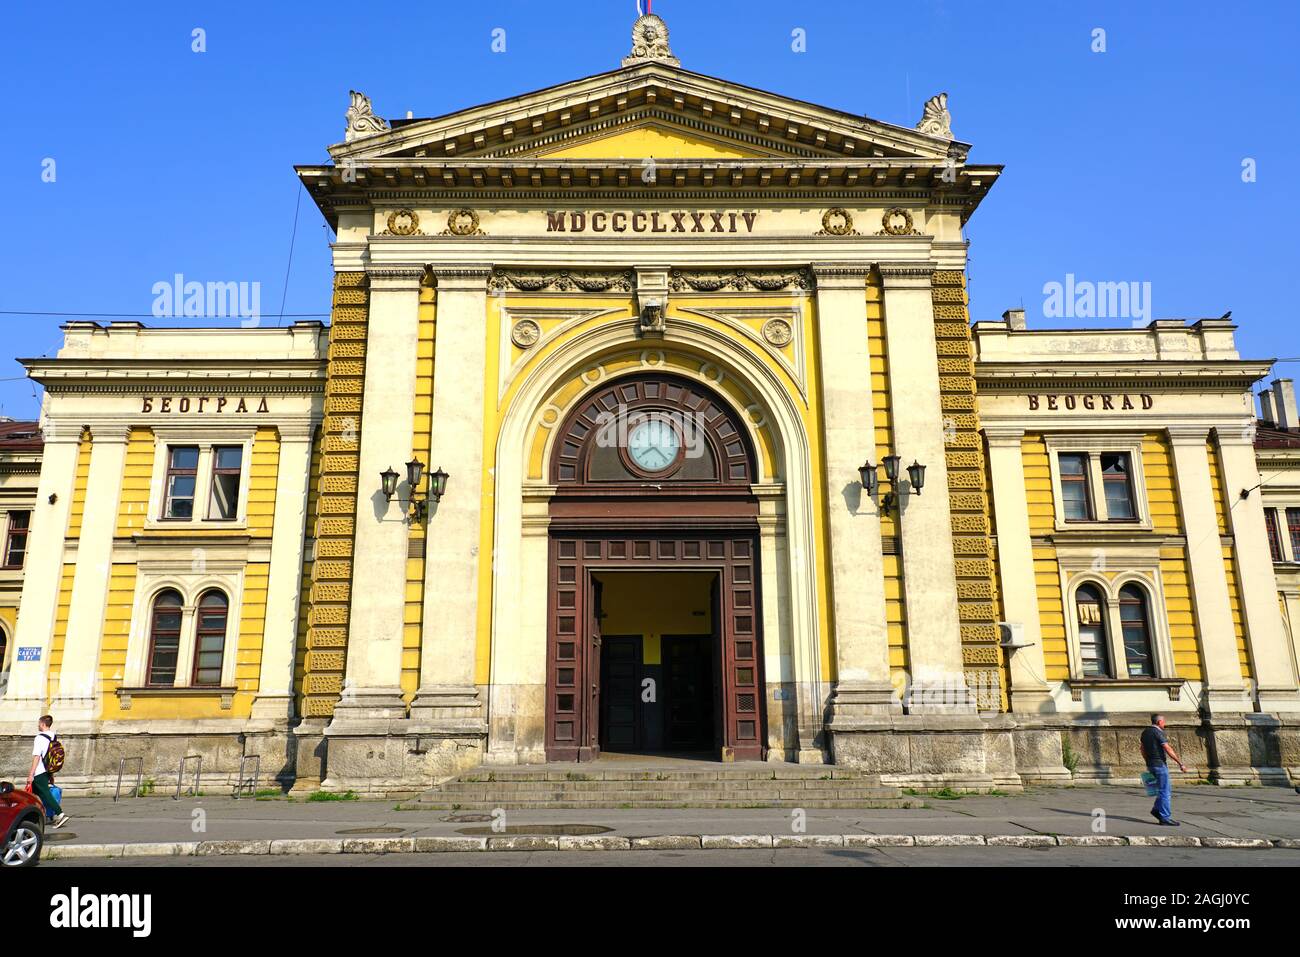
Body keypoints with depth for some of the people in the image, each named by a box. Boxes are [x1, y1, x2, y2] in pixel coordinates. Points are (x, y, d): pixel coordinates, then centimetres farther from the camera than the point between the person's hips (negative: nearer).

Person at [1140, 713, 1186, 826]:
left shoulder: (1145, 732, 12)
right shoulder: (1158, 733, -14)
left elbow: (1143, 750, 19)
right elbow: (1168, 750, -20)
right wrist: (1181, 763, -17)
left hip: (1151, 765, 9)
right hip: (1160, 764, -9)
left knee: (1167, 789, 18)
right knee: (1164, 791, -3)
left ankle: (1157, 810, 16)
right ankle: (1165, 818, 0)